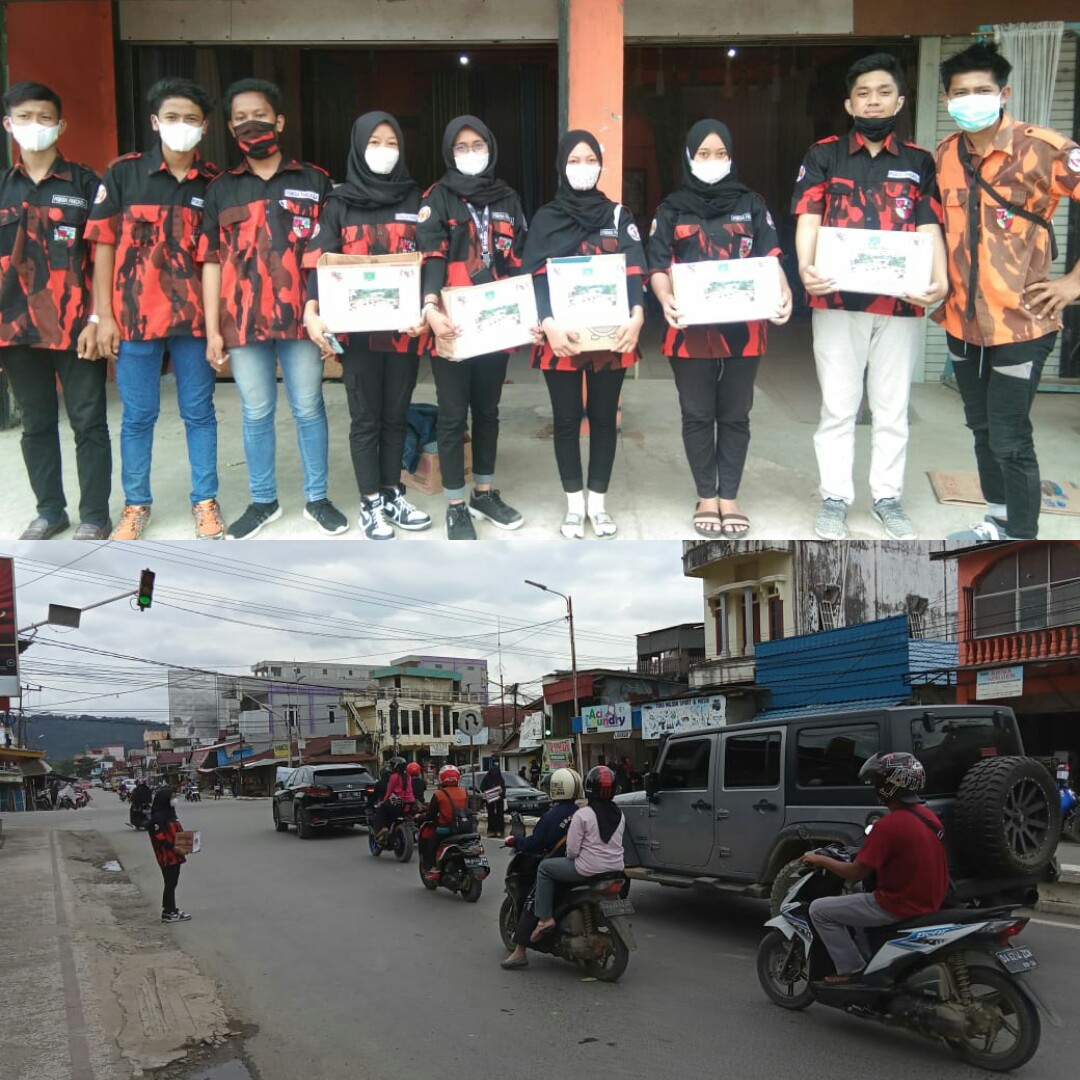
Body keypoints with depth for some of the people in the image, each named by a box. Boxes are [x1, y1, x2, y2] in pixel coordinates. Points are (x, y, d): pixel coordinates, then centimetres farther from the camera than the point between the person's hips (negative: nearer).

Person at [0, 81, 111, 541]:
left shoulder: (85, 184, 1)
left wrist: (96, 320, -9)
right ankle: (50, 510, 23)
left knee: (88, 422, 2)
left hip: (74, 327, -3)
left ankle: (94, 515, 12)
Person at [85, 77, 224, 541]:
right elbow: (104, 245, -1)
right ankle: (136, 504, 21)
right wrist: (103, 315, -5)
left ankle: (205, 500, 21)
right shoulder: (123, 173, -1)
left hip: (194, 316, 1)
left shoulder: (214, 182, 3)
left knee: (198, 411, 9)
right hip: (135, 315, -1)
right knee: (137, 415, 8)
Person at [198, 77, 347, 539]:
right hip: (243, 322, 1)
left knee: (308, 409, 7)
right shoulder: (221, 189, 9)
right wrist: (212, 329, 1)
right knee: (256, 414, 9)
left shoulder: (313, 181, 5)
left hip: (301, 318, -1)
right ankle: (263, 501, 21)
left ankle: (317, 498, 20)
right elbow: (212, 261, 7)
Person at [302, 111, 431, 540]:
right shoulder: (340, 204, 4)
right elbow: (319, 262, -4)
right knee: (366, 418, 4)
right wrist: (313, 312, -20)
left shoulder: (415, 201, 9)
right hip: (358, 328, -2)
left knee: (396, 416, 11)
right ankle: (370, 503, 11)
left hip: (405, 328, 2)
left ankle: (393, 495, 22)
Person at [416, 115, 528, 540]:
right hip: (452, 325, -4)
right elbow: (431, 256, -15)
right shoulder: (438, 198, -1)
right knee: (453, 416, 1)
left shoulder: (507, 199, 13)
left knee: (488, 411, 14)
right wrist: (430, 307, -31)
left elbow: (519, 261, 13)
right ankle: (456, 506, 10)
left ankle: (485, 493, 27)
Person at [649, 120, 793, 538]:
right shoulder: (672, 209, 7)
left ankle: (729, 498, 17)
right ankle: (706, 497, 19)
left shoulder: (752, 205, 10)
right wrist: (666, 300, -23)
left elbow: (770, 257, 1)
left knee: (735, 414, 7)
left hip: (743, 327, 1)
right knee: (698, 414, 6)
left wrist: (783, 290, -20)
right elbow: (658, 266, -1)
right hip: (691, 329, -1)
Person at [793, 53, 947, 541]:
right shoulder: (824, 155, 6)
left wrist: (939, 280, -15)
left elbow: (929, 227, 3)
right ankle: (835, 497, 15)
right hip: (838, 300, -2)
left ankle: (888, 496, 21)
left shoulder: (918, 161, 11)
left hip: (901, 303, 2)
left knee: (892, 407, 10)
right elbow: (809, 218, -5)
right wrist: (806, 268, -24)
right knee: (837, 406, 5)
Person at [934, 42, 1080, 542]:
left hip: (1019, 321, -6)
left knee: (1009, 439, -4)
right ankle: (996, 522, 35)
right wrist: (940, 282, 12)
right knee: (981, 427, 18)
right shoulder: (944, 155, 3)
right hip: (962, 319, 6)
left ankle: (1022, 536, 10)